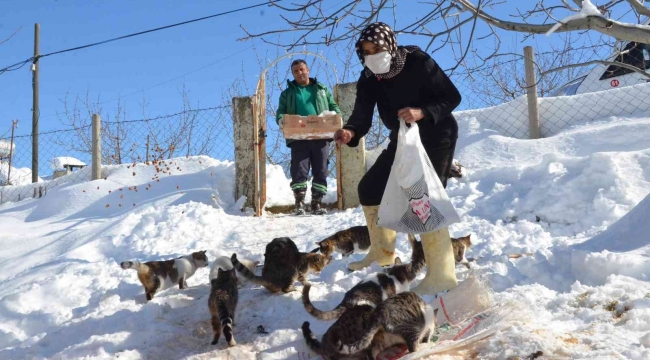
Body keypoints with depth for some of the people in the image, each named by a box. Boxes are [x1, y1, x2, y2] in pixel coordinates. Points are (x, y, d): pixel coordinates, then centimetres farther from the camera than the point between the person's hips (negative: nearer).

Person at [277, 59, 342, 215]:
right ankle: (299, 204, -8)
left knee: (321, 171, 0)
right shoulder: (287, 93, 18)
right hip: (298, 138, -1)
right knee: (299, 170, -9)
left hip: (321, 137, 1)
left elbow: (334, 107, 18)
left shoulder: (322, 89, 20)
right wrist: (281, 120, -13)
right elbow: (280, 112, 12)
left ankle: (316, 204, 6)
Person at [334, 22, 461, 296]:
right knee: (369, 188, 8)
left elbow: (452, 97, -21)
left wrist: (422, 112, -38)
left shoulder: (418, 62, -22)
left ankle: (442, 275, -18)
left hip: (436, 137, -7)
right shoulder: (368, 79, -7)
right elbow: (362, 116, -17)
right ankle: (382, 254, 25)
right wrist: (350, 132, -40)